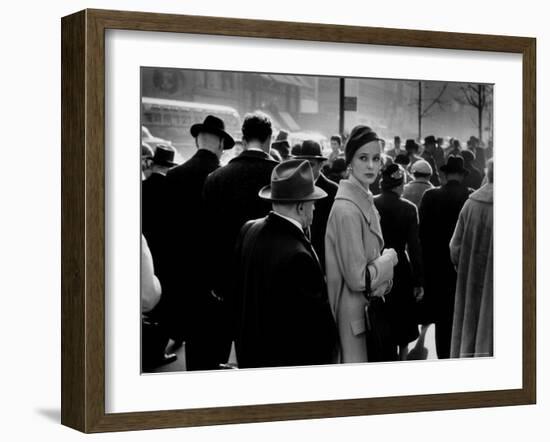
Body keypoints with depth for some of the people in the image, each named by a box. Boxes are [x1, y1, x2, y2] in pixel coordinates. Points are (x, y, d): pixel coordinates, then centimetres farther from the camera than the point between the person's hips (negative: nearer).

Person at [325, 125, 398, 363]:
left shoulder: (365, 201, 10)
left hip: (368, 307, 9)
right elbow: (358, 278, -21)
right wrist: (389, 258, -8)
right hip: (353, 314, -9)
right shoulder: (347, 209, -19)